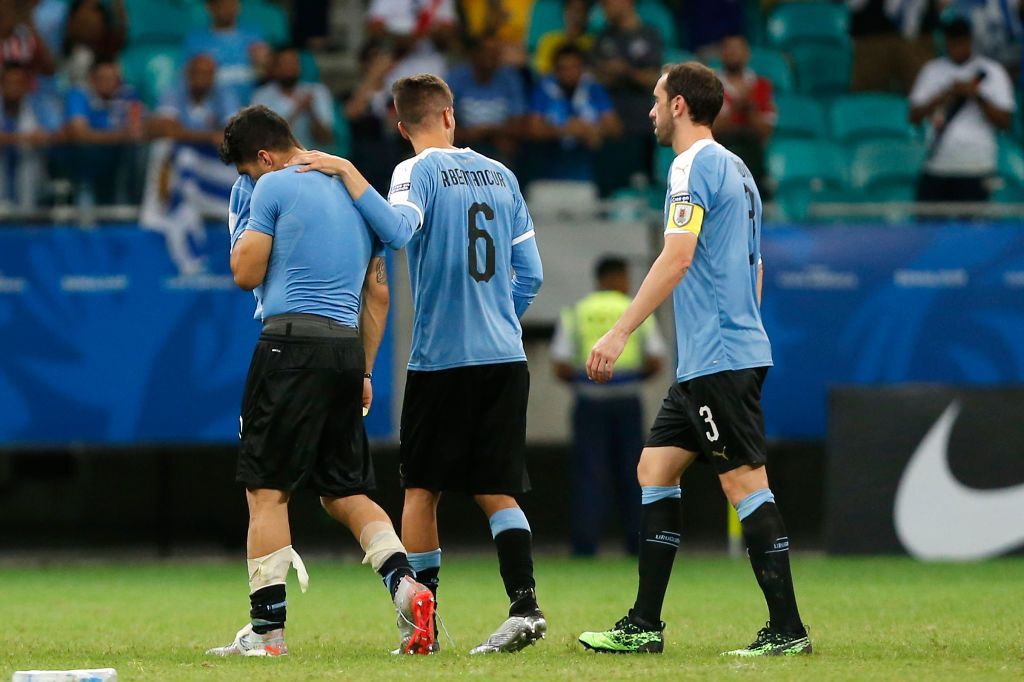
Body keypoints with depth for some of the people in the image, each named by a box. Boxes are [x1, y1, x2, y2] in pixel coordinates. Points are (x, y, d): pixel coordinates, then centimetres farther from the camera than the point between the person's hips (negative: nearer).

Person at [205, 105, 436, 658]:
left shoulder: (273, 187, -2)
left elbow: (247, 274, -4)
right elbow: (378, 291, 21)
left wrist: (241, 226, 15)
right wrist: (364, 372, 24)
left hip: (293, 338, -7)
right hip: (347, 344, 7)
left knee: (266, 489, -3)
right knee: (345, 492, 12)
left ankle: (267, 629, -5)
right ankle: (405, 584, -10)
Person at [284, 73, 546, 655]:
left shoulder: (419, 171, -5)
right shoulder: (500, 175, 11)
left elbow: (398, 229, -26)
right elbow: (530, 273, 12)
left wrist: (348, 171, -18)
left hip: (441, 357, -4)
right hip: (505, 357, 4)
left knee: (422, 490, 5)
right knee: (497, 491, 5)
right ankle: (525, 604, -10)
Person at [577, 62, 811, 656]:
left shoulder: (695, 166, -11)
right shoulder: (736, 169, 19)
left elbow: (676, 258, -20)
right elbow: (753, 266, 24)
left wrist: (620, 332, -20)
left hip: (719, 359, -10)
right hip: (706, 361, 10)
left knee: (745, 480, -9)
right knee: (656, 469, 11)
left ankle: (787, 630, -9)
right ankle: (645, 626, 11)